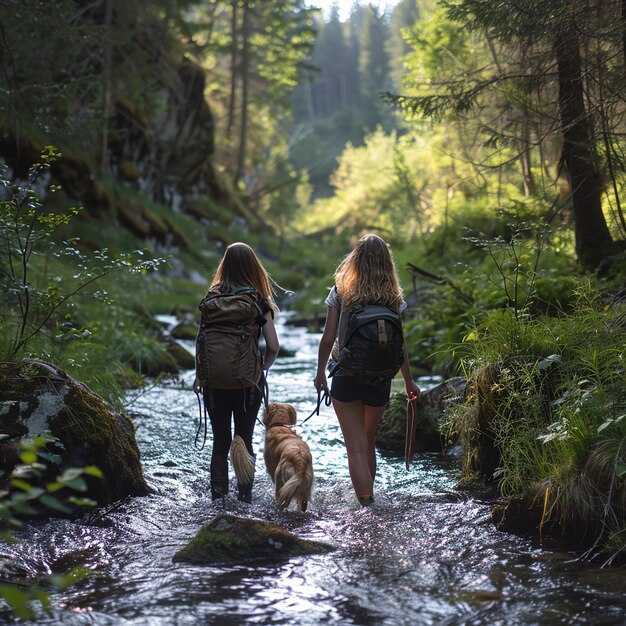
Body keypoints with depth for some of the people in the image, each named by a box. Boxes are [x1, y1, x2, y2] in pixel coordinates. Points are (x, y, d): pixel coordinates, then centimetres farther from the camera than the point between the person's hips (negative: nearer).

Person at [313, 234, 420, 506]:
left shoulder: (340, 293, -5)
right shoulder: (393, 298, -1)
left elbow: (328, 339, -7)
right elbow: (399, 345, -1)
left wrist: (320, 372, 5)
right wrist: (409, 382, 10)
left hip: (345, 377, -2)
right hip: (380, 379, 3)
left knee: (356, 447, 1)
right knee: (369, 442, 22)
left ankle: (366, 503, -7)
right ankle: (368, 496, 35)